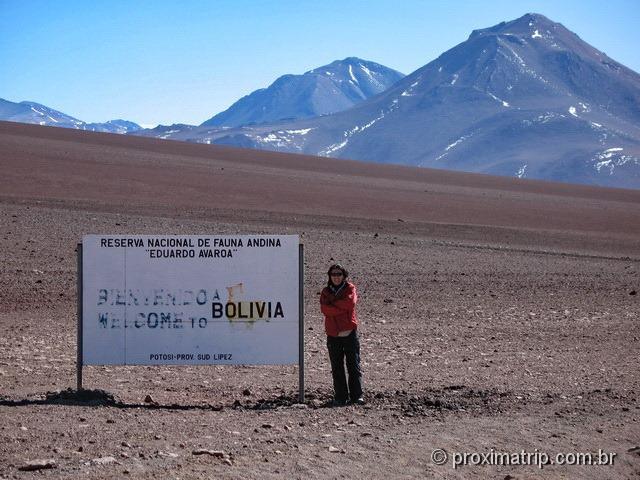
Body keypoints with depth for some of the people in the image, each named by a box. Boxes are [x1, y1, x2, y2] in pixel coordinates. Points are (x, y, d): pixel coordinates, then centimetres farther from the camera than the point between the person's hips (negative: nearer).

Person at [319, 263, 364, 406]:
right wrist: (342, 308, -15)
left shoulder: (350, 288, 5)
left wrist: (333, 302, -8)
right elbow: (324, 309, -9)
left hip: (350, 333, -2)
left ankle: (357, 396, 3)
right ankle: (340, 397, 10)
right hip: (333, 335, 2)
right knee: (337, 368, 5)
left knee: (354, 366, -1)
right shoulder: (325, 291, 9)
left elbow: (351, 302, -17)